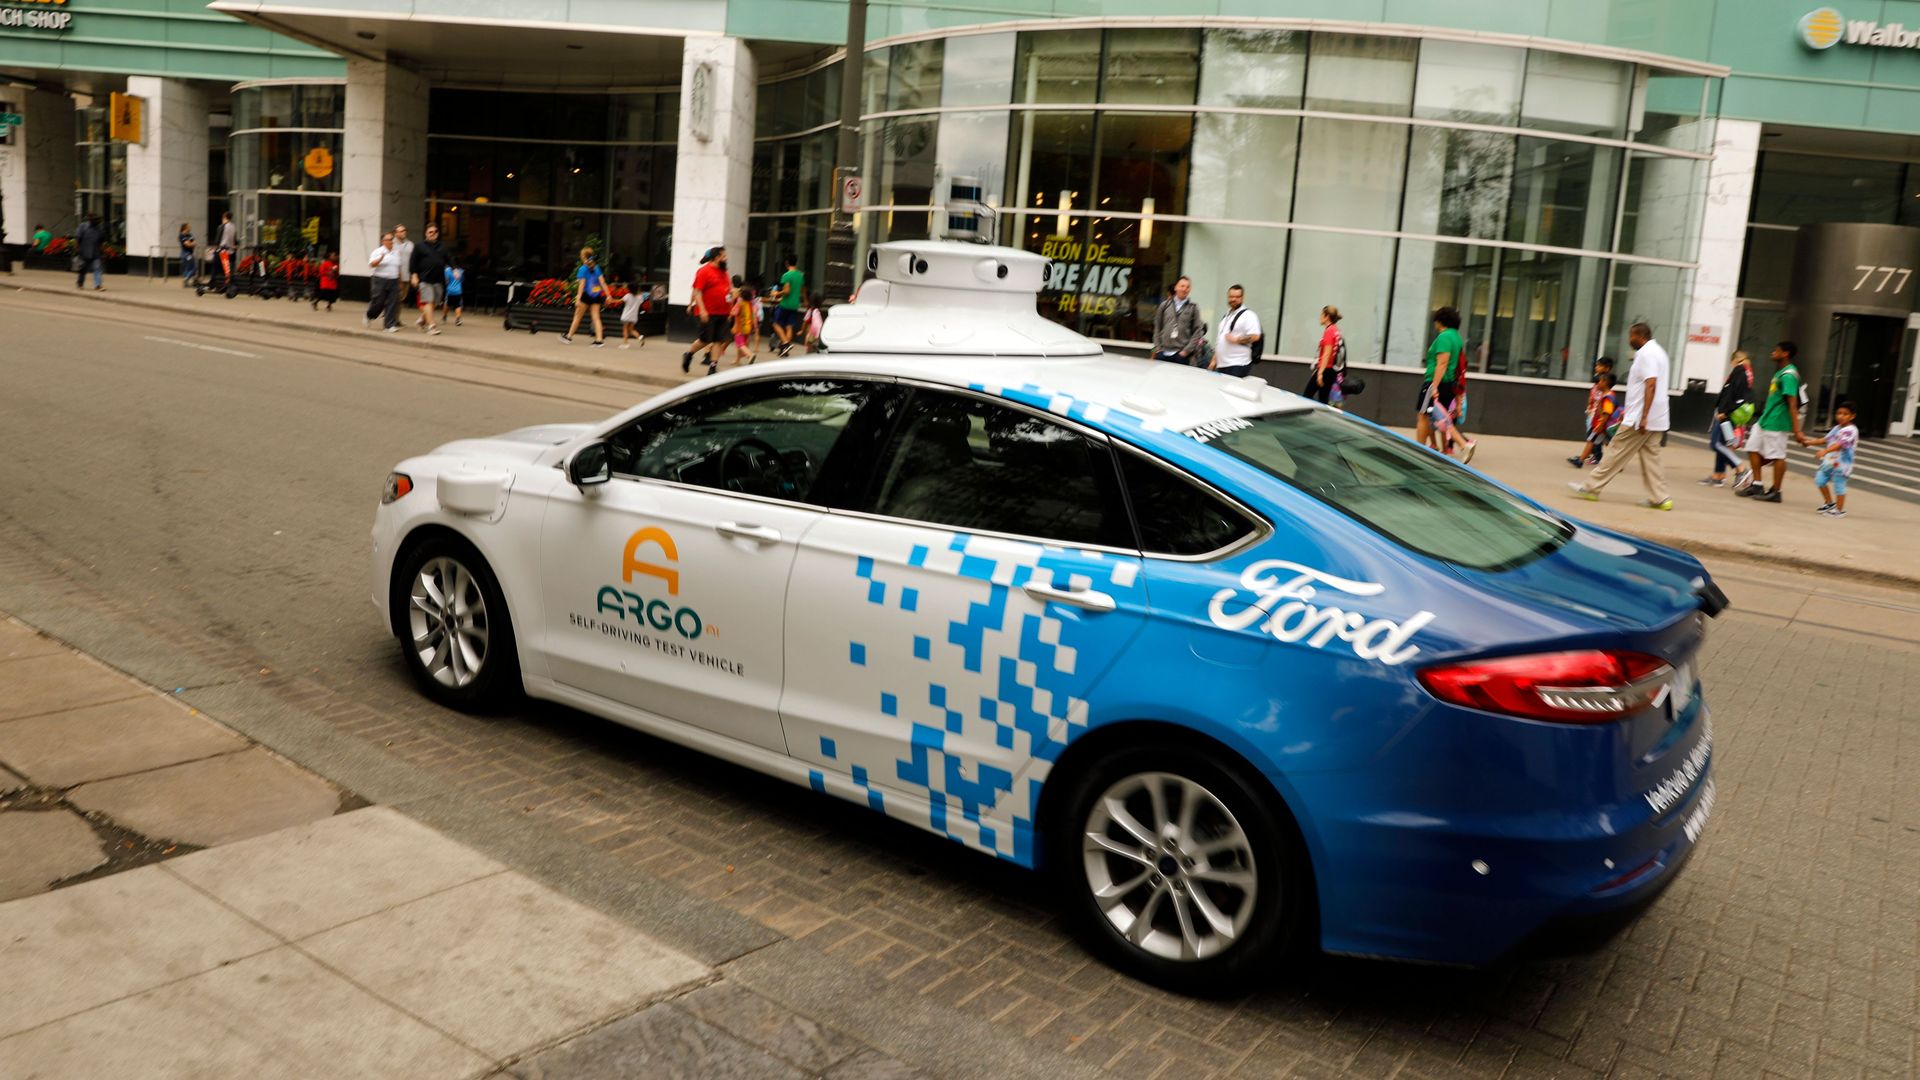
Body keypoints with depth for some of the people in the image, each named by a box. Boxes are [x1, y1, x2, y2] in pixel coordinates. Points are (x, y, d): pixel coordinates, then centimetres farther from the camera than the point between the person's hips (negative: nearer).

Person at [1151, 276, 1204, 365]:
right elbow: (1157, 327, 11)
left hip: (1181, 354, -2)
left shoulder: (1193, 308, 4)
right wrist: (1157, 347, 3)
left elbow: (1197, 331, 1)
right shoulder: (1165, 305, 8)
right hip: (1163, 353, 2)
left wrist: (1187, 350, -7)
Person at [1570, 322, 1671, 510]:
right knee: (1650, 457, 9)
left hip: (1640, 419, -10)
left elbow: (1650, 385, -24)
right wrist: (1630, 412, 29)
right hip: (1656, 420, 10)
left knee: (1618, 453, -3)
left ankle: (1592, 487, 3)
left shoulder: (1646, 354, -14)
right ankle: (1660, 498, 6)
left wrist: (1643, 417, -28)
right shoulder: (1658, 352, 19)